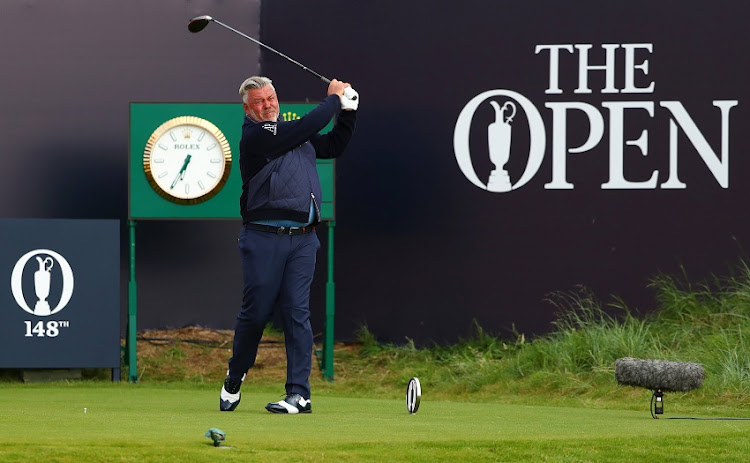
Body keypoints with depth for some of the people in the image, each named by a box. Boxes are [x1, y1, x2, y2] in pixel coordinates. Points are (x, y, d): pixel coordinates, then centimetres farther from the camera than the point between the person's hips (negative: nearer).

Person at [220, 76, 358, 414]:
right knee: (256, 312, -2)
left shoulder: (293, 133, 18)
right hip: (264, 237, -5)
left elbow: (333, 146, 29)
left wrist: (348, 111, 16)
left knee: (297, 313, -2)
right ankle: (234, 380, 20)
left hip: (302, 238, 5)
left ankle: (299, 394, -5)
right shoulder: (254, 136, -6)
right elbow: (306, 128, -13)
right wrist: (334, 99, 0)